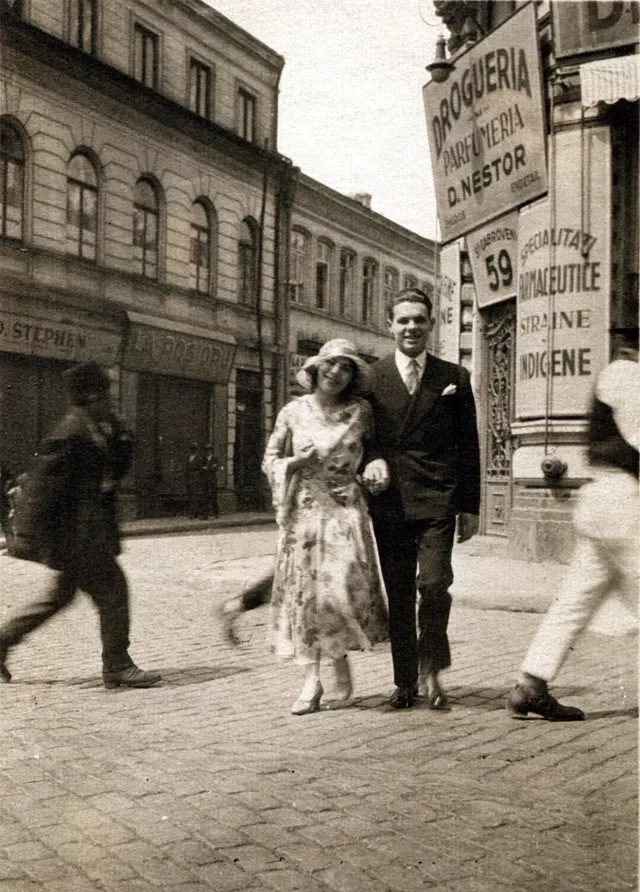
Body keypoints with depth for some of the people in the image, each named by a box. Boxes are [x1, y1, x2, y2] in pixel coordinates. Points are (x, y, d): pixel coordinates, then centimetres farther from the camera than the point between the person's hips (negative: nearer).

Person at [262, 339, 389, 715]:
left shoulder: (359, 411, 3)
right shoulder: (294, 412, 5)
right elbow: (270, 459, 10)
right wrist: (294, 465, -7)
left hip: (344, 508, -1)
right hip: (303, 511, 1)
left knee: (341, 584, -13)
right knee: (304, 591, 0)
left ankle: (341, 659, 13)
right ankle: (312, 680, 7)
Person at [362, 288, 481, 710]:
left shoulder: (454, 377, 8)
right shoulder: (371, 377, 8)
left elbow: (469, 445, 9)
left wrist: (470, 507, 5)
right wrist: (371, 459, -10)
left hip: (438, 500, -1)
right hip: (389, 501, 1)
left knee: (434, 583, -13)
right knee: (398, 594, 5)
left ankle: (431, 668, 7)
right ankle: (405, 681, 17)